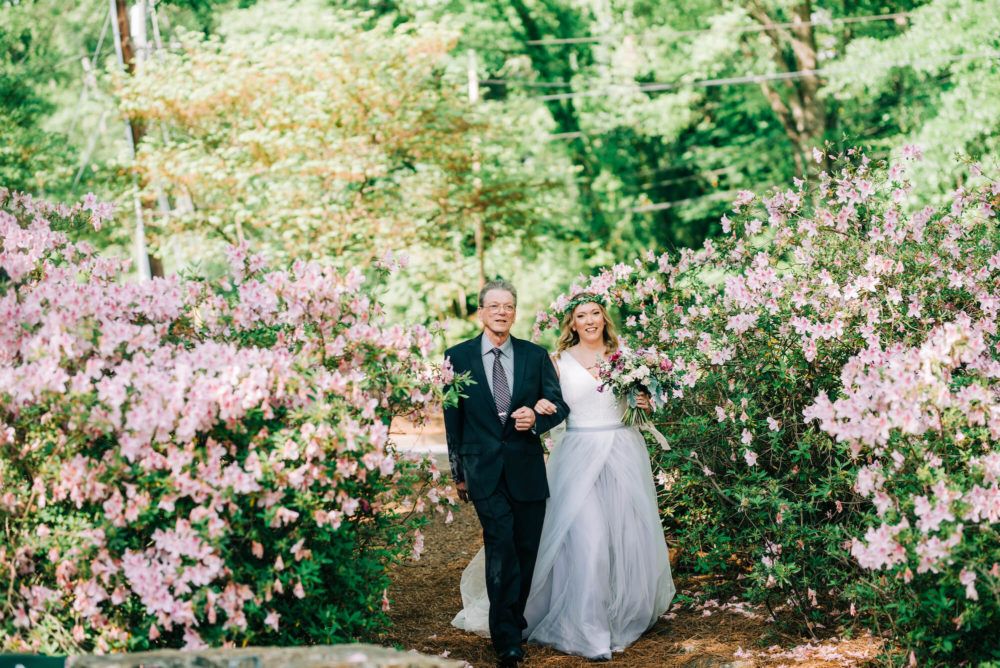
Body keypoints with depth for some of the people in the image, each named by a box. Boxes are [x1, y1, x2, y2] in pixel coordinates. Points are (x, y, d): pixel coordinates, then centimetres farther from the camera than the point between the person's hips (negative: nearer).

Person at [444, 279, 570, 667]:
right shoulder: (458, 356, 3)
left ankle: (514, 622, 29)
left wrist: (536, 417, -17)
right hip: (484, 471, -3)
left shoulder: (536, 355, 7)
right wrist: (458, 472, 7)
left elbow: (559, 405, 6)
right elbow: (453, 418, 6)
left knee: (526, 550, 10)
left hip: (527, 470, 3)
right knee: (501, 548, -12)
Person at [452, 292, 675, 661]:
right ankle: (589, 630, -1)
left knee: (627, 536, 7)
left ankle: (627, 613, 26)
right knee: (584, 540, -8)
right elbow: (546, 404, 1)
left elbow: (640, 402, 18)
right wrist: (539, 406, -20)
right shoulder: (560, 361, 2)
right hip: (580, 456, -3)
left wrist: (644, 405, -3)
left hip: (623, 453, 3)